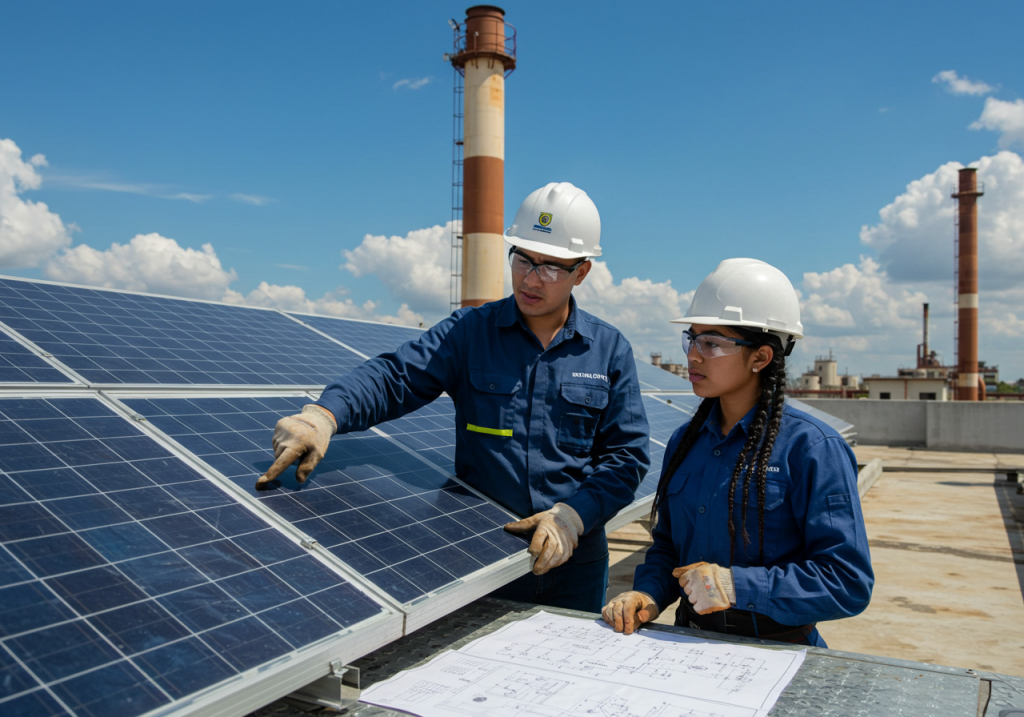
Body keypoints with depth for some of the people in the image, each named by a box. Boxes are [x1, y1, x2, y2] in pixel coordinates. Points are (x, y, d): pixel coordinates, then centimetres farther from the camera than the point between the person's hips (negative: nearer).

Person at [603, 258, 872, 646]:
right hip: (689, 646, 5)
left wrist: (739, 586, -20)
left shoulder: (812, 448, -10)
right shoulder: (684, 441, 9)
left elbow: (850, 584, -13)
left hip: (776, 656, -5)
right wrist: (648, 593, -1)